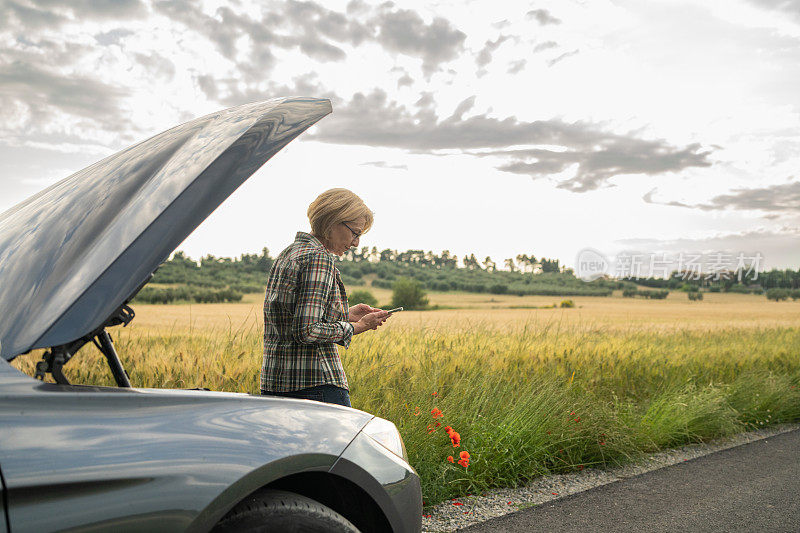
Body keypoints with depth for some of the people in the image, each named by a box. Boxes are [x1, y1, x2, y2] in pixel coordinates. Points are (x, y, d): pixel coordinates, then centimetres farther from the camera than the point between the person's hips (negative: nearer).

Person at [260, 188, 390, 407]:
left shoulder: (288, 254, 14)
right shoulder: (319, 258, -14)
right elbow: (307, 331, -21)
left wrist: (346, 315, 16)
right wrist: (357, 327, -8)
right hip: (317, 385, -9)